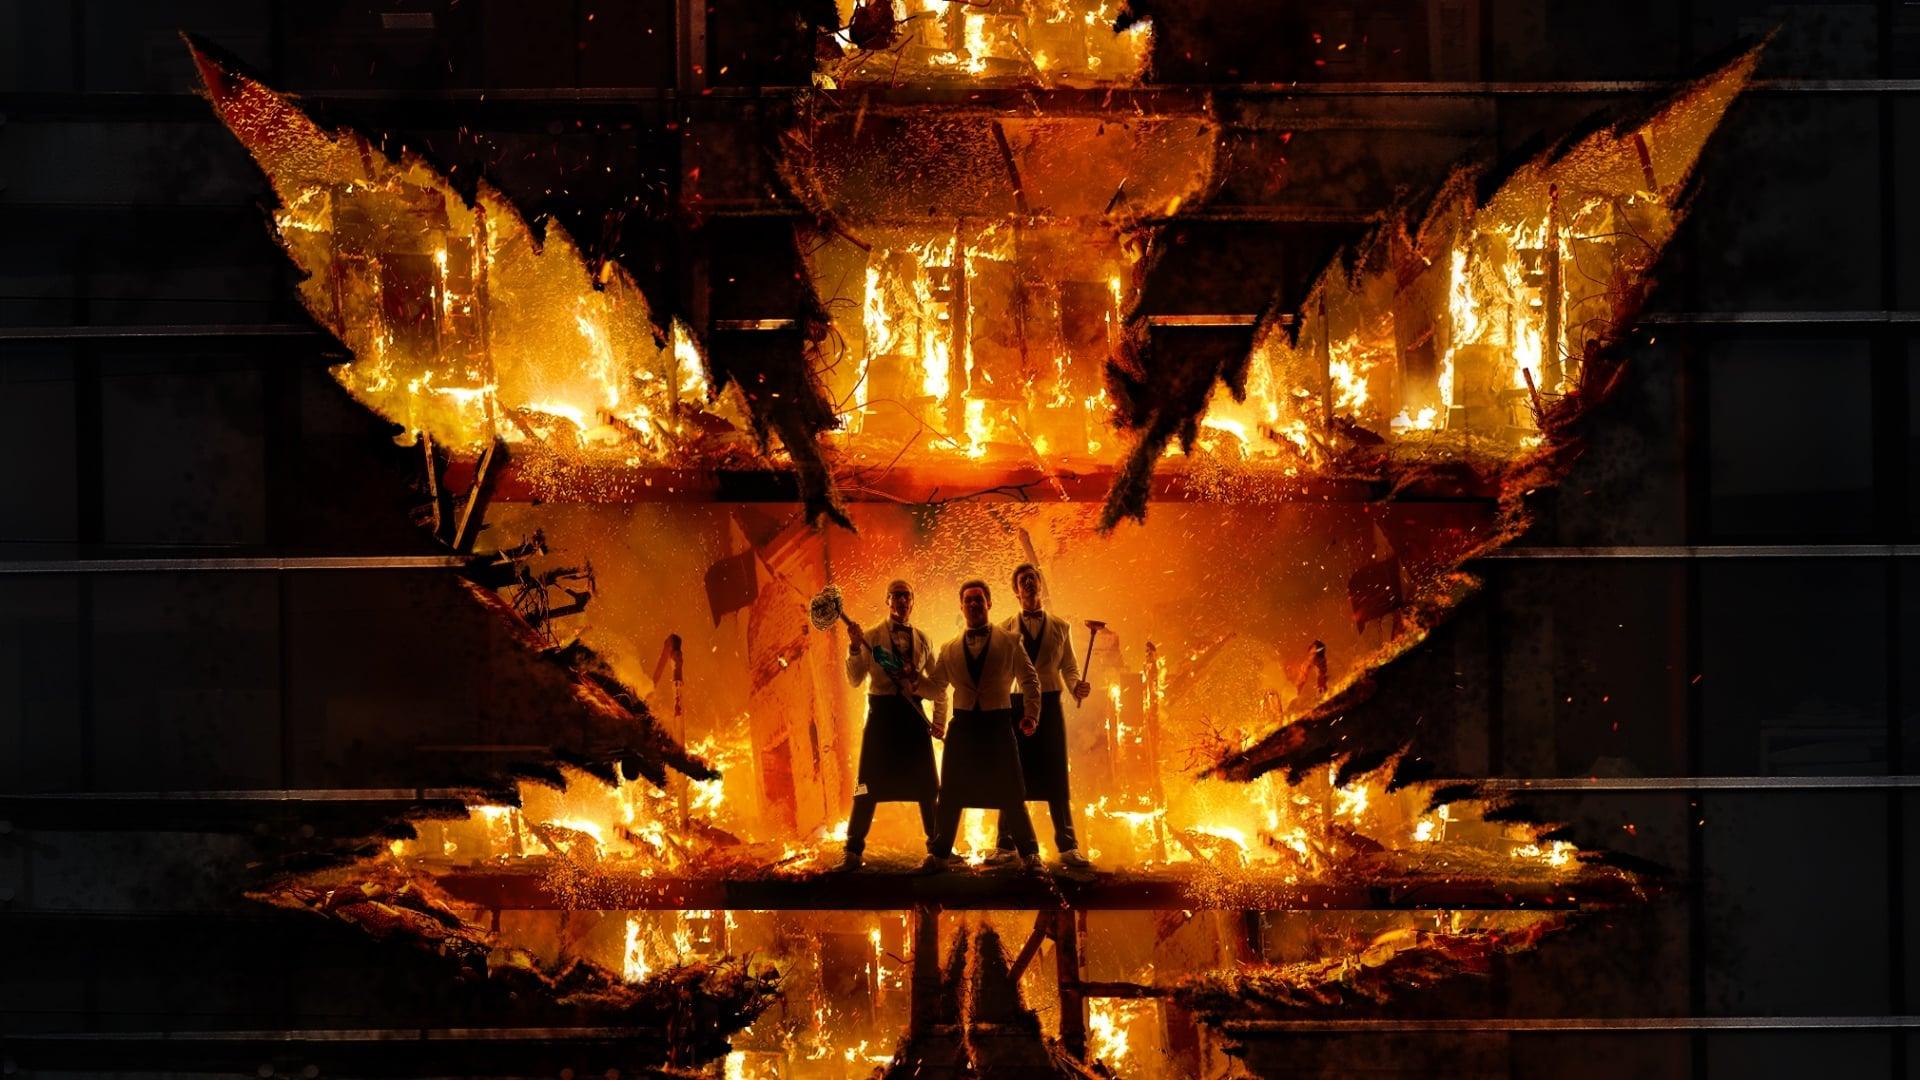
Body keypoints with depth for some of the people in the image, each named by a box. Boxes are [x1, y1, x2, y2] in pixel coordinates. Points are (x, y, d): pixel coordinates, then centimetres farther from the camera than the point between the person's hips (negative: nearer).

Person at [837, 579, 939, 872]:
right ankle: (854, 850, -1)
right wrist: (854, 648, -21)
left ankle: (937, 845, 22)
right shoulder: (871, 636, -1)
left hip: (914, 711, 3)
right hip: (882, 710, -3)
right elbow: (855, 679, -7)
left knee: (926, 782, 9)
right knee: (870, 782, -5)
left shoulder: (921, 639, 8)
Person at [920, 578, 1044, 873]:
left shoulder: (1009, 643, 3)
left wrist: (1030, 714, -3)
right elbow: (936, 687, 18)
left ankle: (1029, 854, 8)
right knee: (950, 793, 4)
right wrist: (937, 724, 12)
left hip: (998, 724, -2)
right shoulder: (949, 650, 9)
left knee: (1010, 793, -1)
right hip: (962, 725, 2)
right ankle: (940, 855, 12)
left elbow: (1029, 680, 8)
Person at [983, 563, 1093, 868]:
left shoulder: (1060, 627, 9)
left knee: (1056, 777, -1)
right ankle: (1005, 846, 7)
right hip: (1015, 705, 0)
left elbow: (1068, 667, 7)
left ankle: (1068, 847, -1)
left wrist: (1077, 686, -14)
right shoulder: (1005, 629, 8)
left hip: (1050, 704, 0)